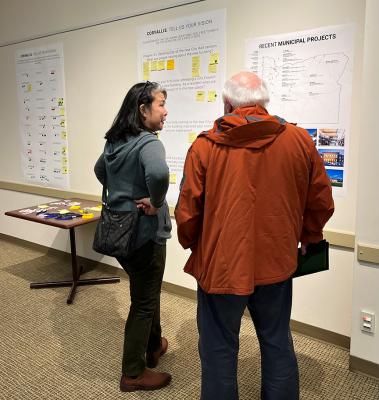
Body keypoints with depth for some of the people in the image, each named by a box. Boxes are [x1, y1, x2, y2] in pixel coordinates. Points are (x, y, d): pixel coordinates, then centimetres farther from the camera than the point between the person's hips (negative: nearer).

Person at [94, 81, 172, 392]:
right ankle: (133, 374, 24)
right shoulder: (148, 143, -21)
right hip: (145, 234, -9)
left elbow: (100, 171, 24)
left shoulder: (115, 141, 7)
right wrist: (156, 202, -25)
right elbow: (158, 173, -42)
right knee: (144, 302, 8)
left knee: (147, 293, 26)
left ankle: (153, 347, 46)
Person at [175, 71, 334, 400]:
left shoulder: (205, 145, -9)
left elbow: (187, 212, -6)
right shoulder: (300, 141, -3)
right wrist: (309, 237, 23)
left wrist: (191, 244, 14)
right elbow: (321, 203, 4)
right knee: (277, 343, 22)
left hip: (220, 265, -2)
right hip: (277, 262, 3)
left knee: (219, 349, 14)